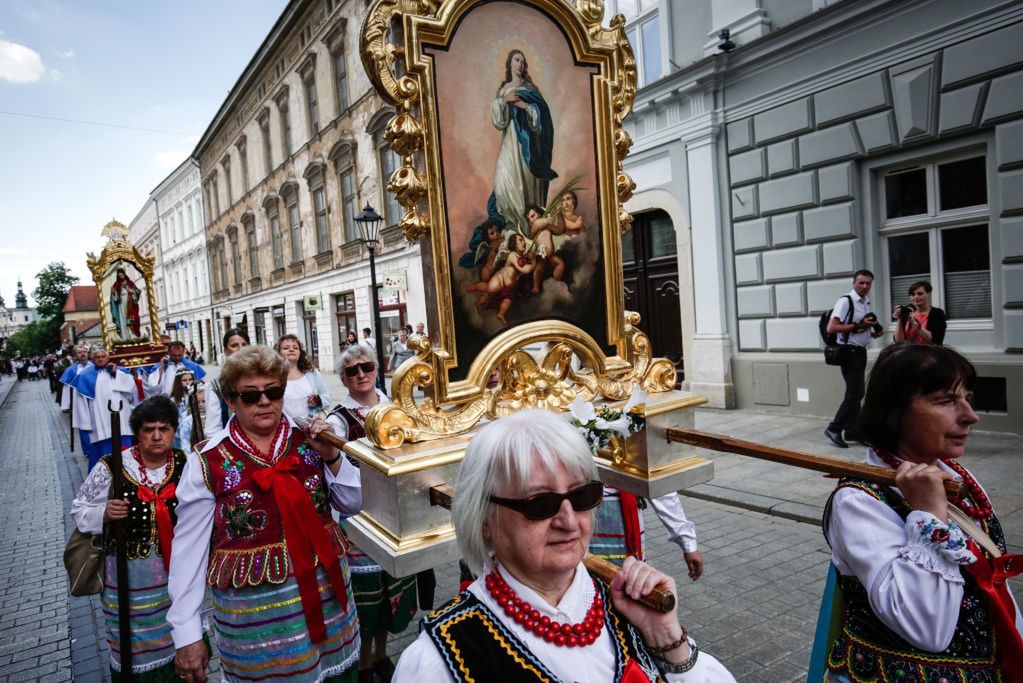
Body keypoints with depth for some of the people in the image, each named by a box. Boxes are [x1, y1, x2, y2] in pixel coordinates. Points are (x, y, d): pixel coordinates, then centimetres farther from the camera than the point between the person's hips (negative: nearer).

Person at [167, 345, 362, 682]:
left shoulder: (308, 441, -2)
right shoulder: (207, 462, -10)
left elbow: (353, 504, 3)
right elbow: (189, 548, -6)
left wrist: (332, 457, -13)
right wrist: (187, 633, -5)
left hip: (327, 596, 4)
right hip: (254, 610, -3)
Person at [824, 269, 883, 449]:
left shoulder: (866, 303, 13)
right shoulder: (845, 301, -14)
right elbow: (831, 328, -22)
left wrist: (873, 332, 5)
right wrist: (858, 325, -23)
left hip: (860, 352, 9)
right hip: (850, 352, -9)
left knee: (855, 392, 12)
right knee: (855, 392, -11)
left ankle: (851, 430, 19)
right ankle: (834, 428, -4)